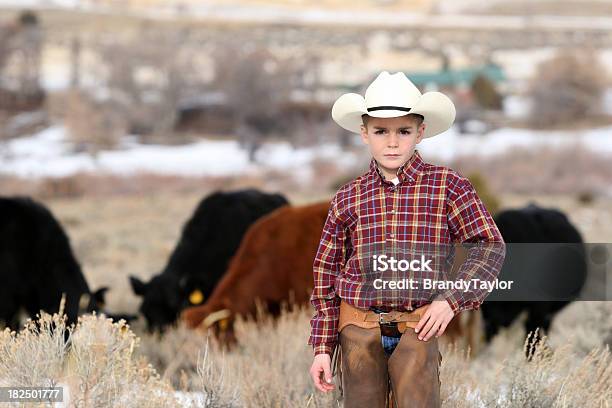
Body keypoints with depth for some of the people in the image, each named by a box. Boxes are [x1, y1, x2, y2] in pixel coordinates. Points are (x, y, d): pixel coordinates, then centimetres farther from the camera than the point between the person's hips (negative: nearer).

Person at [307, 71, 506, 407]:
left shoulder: (448, 186, 0)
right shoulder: (348, 199, 5)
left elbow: (490, 248, 1)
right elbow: (326, 275, 10)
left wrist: (453, 299, -12)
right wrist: (323, 347, 7)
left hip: (419, 330, -2)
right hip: (359, 334, 2)